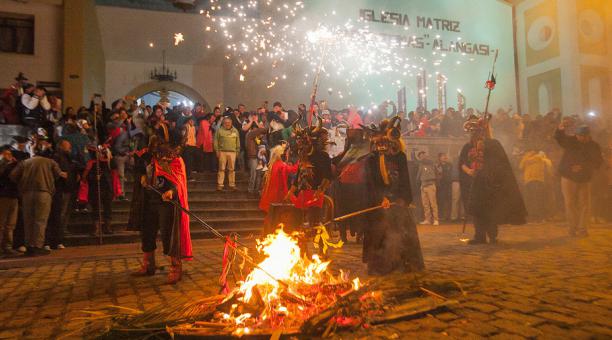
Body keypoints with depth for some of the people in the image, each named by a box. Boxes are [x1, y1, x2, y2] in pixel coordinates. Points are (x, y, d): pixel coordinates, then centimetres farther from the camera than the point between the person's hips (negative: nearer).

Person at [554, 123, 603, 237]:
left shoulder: (594, 146, -1)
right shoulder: (570, 141, -3)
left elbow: (597, 163, -6)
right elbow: (559, 138, -24)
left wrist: (582, 167, -20)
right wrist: (560, 129, -46)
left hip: (584, 179, 1)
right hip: (568, 178, -1)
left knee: (584, 204, -2)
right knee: (570, 204, 0)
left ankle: (583, 229, 4)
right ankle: (573, 228, 8)